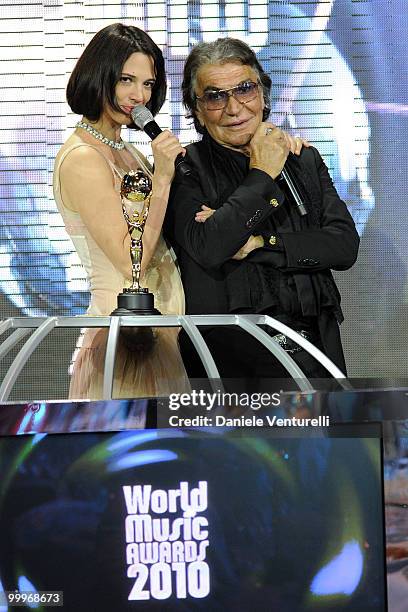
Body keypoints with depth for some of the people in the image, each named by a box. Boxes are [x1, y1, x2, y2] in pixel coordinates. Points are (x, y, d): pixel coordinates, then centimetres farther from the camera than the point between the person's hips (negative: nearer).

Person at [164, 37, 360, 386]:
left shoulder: (304, 159, 14)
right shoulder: (185, 170, 1)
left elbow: (345, 245, 4)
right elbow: (206, 248, -16)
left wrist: (258, 243, -8)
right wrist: (262, 175, -5)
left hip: (314, 343, 4)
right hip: (232, 354, -4)